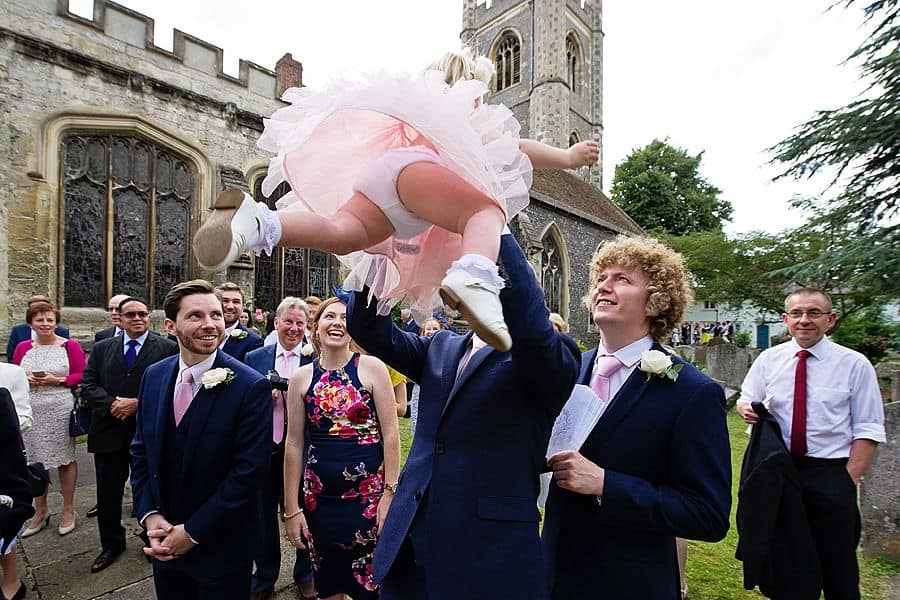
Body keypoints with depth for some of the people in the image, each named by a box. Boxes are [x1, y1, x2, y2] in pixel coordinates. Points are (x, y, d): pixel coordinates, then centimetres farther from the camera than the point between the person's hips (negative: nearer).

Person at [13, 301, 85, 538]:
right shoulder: (23, 348, 6)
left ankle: (68, 509, 22)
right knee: (35, 462, 11)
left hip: (61, 411, -3)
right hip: (31, 411, 4)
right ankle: (41, 511, 30)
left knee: (65, 458, 6)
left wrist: (58, 380, -18)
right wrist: (24, 380, -8)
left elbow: (82, 376, -4)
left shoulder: (70, 346, -4)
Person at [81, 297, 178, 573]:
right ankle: (111, 545, 36)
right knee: (108, 492, 15)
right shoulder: (101, 348, 7)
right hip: (109, 433, 3)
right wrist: (112, 403, -14)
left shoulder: (167, 348, -6)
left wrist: (138, 403, -19)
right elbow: (88, 385, 2)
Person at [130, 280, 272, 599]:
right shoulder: (153, 376, -3)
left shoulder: (251, 387, -21)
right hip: (165, 544, 5)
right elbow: (140, 450, 5)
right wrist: (149, 515, -4)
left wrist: (193, 532, -15)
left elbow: (249, 471, -20)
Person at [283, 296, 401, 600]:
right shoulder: (301, 377, 1)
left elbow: (390, 433, -6)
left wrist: (390, 493, -9)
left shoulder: (372, 367, -7)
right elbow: (294, 444, 3)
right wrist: (291, 509, 4)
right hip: (319, 498, 3)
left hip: (369, 495, -2)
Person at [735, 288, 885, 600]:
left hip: (830, 473, -2)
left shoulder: (855, 364, -5)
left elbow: (868, 430, -5)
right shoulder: (768, 359, 1)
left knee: (837, 566, 13)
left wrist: (848, 480, -12)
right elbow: (747, 400, 11)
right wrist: (745, 408, -13)